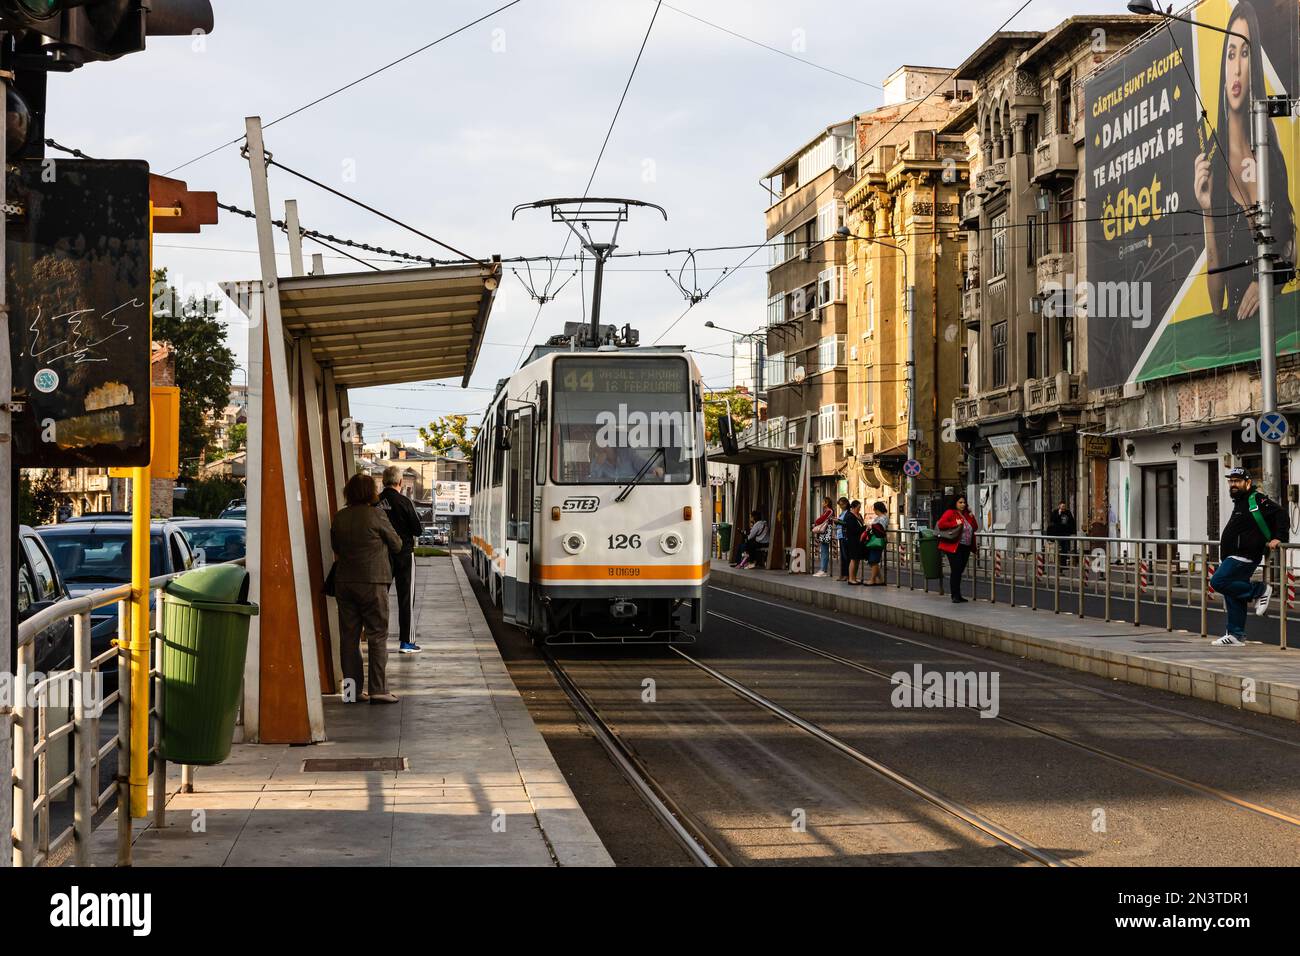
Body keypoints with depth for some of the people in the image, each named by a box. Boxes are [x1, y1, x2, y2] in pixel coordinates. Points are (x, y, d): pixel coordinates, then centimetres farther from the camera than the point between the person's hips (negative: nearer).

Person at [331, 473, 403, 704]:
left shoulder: (339, 518, 4)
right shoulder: (375, 516, -9)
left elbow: (336, 549, 14)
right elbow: (397, 545, 1)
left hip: (343, 583, 5)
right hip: (372, 581, -5)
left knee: (349, 637, 8)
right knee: (377, 636, 1)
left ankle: (351, 690, 10)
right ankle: (378, 689, -2)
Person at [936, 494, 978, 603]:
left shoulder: (966, 514, 17)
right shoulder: (950, 513, -4)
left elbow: (975, 528, 13)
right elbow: (941, 524, -16)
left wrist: (971, 515, 3)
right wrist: (955, 524, -19)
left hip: (966, 547, 7)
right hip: (954, 547, -7)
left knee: (960, 571, 10)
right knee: (955, 571, -9)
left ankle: (958, 595, 15)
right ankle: (955, 596, -8)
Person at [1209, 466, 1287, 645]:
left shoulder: (1256, 500, -10)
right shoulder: (1240, 503, 20)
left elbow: (1281, 515, -16)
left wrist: (1278, 538, -22)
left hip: (1243, 557, -10)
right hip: (1234, 557, 10)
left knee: (1218, 582, -20)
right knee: (1233, 598, 9)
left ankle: (1260, 590, -10)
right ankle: (1234, 635, 13)